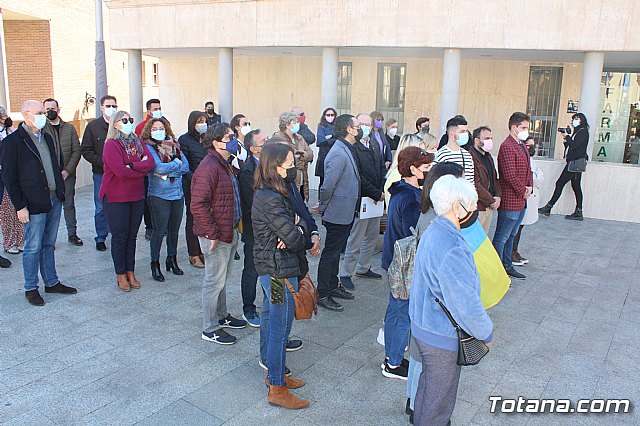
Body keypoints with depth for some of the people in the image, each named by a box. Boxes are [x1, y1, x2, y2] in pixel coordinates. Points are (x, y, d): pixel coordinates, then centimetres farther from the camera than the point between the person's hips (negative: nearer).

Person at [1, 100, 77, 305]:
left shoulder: (47, 137, 12)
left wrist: (60, 190, 12)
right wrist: (20, 206, -14)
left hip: (54, 200, 6)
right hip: (34, 204, -6)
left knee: (49, 245, 16)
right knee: (33, 247, 3)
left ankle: (52, 283, 27)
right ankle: (30, 288, 17)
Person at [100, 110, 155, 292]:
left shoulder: (138, 142, 9)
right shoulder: (111, 145, -10)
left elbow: (150, 162, -5)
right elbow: (120, 171, -22)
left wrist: (132, 166, -19)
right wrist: (142, 169, -9)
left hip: (137, 196, 6)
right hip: (116, 198, -5)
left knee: (132, 236, 12)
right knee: (120, 236, 4)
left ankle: (130, 272, 23)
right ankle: (120, 275, 16)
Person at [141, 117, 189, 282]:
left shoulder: (174, 145, 11)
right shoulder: (148, 147, -3)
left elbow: (186, 167, 1)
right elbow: (159, 167, -17)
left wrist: (167, 172, -11)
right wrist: (176, 163, -4)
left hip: (177, 193, 5)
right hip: (159, 195, -5)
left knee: (174, 229, 11)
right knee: (159, 230, -2)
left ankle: (172, 260, 27)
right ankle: (155, 264, 12)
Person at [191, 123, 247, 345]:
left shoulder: (224, 164, 13)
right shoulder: (209, 167, -21)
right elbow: (198, 205, -26)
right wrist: (212, 234, -23)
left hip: (229, 232, 10)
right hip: (217, 236, -10)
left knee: (222, 278, 22)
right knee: (215, 281, 2)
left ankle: (222, 316, 39)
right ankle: (210, 329, 15)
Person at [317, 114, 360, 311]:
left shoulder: (348, 150, 10)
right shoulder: (339, 154, -23)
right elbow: (328, 186, -24)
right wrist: (323, 207, -11)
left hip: (346, 213, 10)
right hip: (338, 213, -10)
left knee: (336, 251, 20)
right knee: (330, 253, 1)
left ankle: (333, 286, 35)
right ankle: (322, 294, 12)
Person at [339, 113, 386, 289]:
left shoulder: (375, 145, 11)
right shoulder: (353, 147, -15)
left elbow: (382, 168, 14)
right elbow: (358, 177, -19)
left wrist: (382, 191, 1)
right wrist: (376, 194, -15)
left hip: (376, 198, 8)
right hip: (362, 200, -8)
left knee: (372, 236, 17)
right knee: (356, 239, -1)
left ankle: (363, 268, 31)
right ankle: (345, 273, 11)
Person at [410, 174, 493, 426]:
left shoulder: (433, 232, 0)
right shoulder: (451, 250, -33)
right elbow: (466, 306, -31)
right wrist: (486, 334, -12)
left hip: (424, 327, 10)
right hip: (442, 339, -10)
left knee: (429, 384, 31)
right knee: (439, 400, 12)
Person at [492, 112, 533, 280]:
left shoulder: (522, 146, 17)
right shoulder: (507, 146, -16)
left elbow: (528, 170, 21)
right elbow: (510, 175, -22)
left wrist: (529, 187, 3)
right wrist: (523, 191, -11)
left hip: (521, 201, 10)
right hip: (510, 200, -10)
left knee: (511, 235, 19)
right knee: (502, 237, -2)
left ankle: (507, 266, 31)